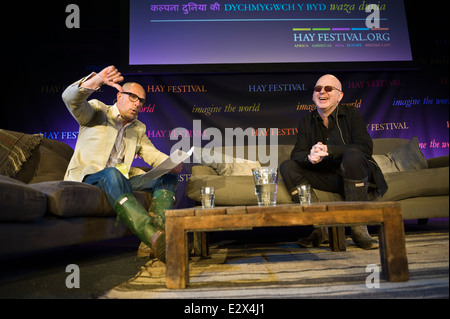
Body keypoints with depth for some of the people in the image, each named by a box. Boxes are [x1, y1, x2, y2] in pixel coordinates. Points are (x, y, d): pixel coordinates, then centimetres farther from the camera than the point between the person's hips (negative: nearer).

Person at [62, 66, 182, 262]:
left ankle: (151, 243, -36)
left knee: (169, 176, -14)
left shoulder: (138, 129, 23)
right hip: (86, 178, -5)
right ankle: (154, 238, -52)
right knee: (112, 174, -40)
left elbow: (152, 154, 12)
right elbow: (70, 98, -11)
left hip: (120, 180, 5)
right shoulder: (97, 112, 8)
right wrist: (98, 80, -31)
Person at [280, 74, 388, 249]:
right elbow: (296, 154, -2)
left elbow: (366, 147, -16)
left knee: (352, 155, -34)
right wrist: (310, 157, -28)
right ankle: (319, 227, -16)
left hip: (355, 175, -3)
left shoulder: (351, 113, -1)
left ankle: (358, 228, -25)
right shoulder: (306, 122, 9)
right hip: (326, 178, 4)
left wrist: (328, 150, -26)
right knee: (287, 167, -16)